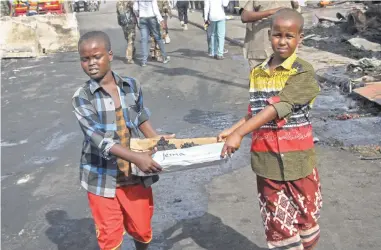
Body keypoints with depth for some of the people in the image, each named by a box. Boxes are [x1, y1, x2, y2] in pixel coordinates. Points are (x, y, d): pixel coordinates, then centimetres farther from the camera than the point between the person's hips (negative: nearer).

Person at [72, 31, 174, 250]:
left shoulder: (132, 86, -4)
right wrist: (136, 157, -34)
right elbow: (98, 139, -24)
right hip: (103, 178, -2)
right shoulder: (82, 98, -13)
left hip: (135, 174, 3)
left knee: (142, 230, 19)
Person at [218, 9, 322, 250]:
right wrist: (232, 130, -5)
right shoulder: (258, 73, 5)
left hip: (297, 159, -3)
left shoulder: (304, 72, -13)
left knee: (306, 219, 15)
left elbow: (277, 108, -24)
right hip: (267, 160, 4)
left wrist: (239, 133, -30)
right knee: (278, 223, 13)